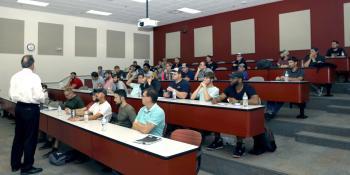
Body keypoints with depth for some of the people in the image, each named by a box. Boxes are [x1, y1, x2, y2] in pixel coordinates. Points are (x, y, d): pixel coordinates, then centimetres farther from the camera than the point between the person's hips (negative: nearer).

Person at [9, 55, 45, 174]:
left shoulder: (15, 76, 4)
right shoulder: (34, 77, -15)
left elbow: (11, 95, 5)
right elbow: (38, 96, -18)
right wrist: (43, 98, 3)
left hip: (19, 107, 7)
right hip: (31, 109, -7)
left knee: (18, 136, 18)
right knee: (30, 138, 3)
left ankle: (15, 164, 31)